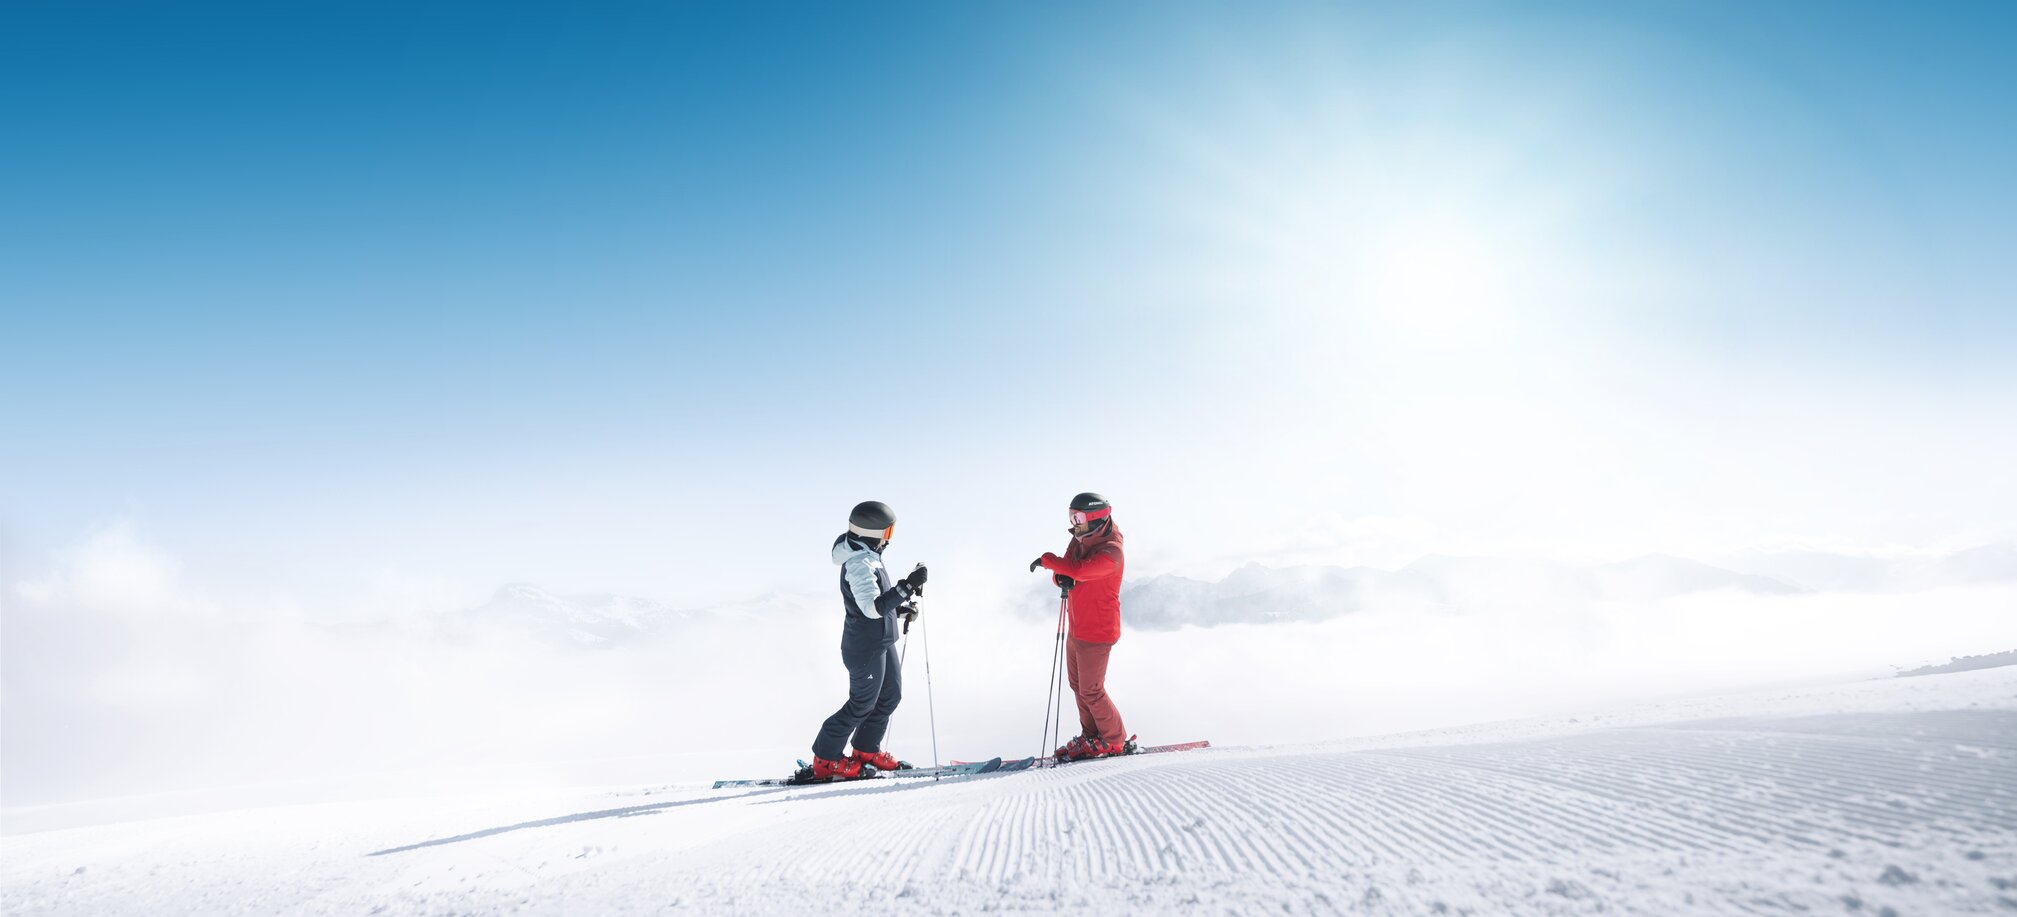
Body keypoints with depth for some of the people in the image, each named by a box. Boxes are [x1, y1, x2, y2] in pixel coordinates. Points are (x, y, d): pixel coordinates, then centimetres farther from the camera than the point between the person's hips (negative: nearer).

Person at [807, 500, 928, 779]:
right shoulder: (859, 565, -26)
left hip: (881, 641, 10)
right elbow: (873, 608, -36)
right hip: (866, 647, -10)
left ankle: (866, 750, 32)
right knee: (862, 704, 1)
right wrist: (908, 586, -40)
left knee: (890, 695, 18)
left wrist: (899, 606, 12)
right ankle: (825, 761, 14)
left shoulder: (865, 557, 5)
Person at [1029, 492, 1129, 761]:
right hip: (1077, 629, 9)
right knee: (1078, 685, 17)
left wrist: (1047, 560, -26)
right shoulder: (1079, 541, 5)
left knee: (1091, 691, -1)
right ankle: (1091, 737, 31)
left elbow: (1078, 569, -39)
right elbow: (1065, 571, 8)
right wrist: (1061, 576, -17)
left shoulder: (1110, 552, -24)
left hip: (1097, 633, -9)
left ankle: (1115, 741, 17)